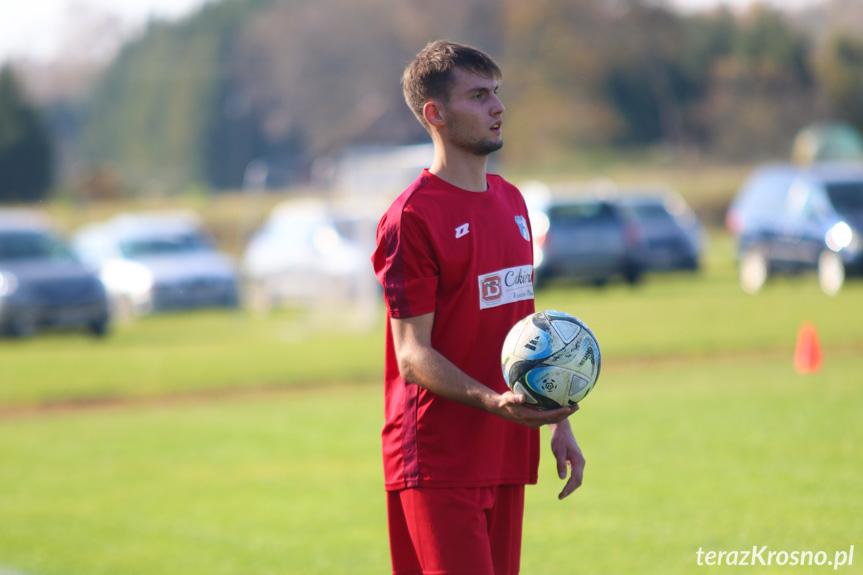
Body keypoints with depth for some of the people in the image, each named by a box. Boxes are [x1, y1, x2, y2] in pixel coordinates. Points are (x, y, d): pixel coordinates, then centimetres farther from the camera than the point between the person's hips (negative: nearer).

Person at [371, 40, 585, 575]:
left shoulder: (511, 201, 15)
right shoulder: (412, 218, -11)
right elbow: (413, 356, -14)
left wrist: (558, 422, 17)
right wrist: (492, 402, -28)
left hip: (505, 453, 8)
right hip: (438, 465, -8)